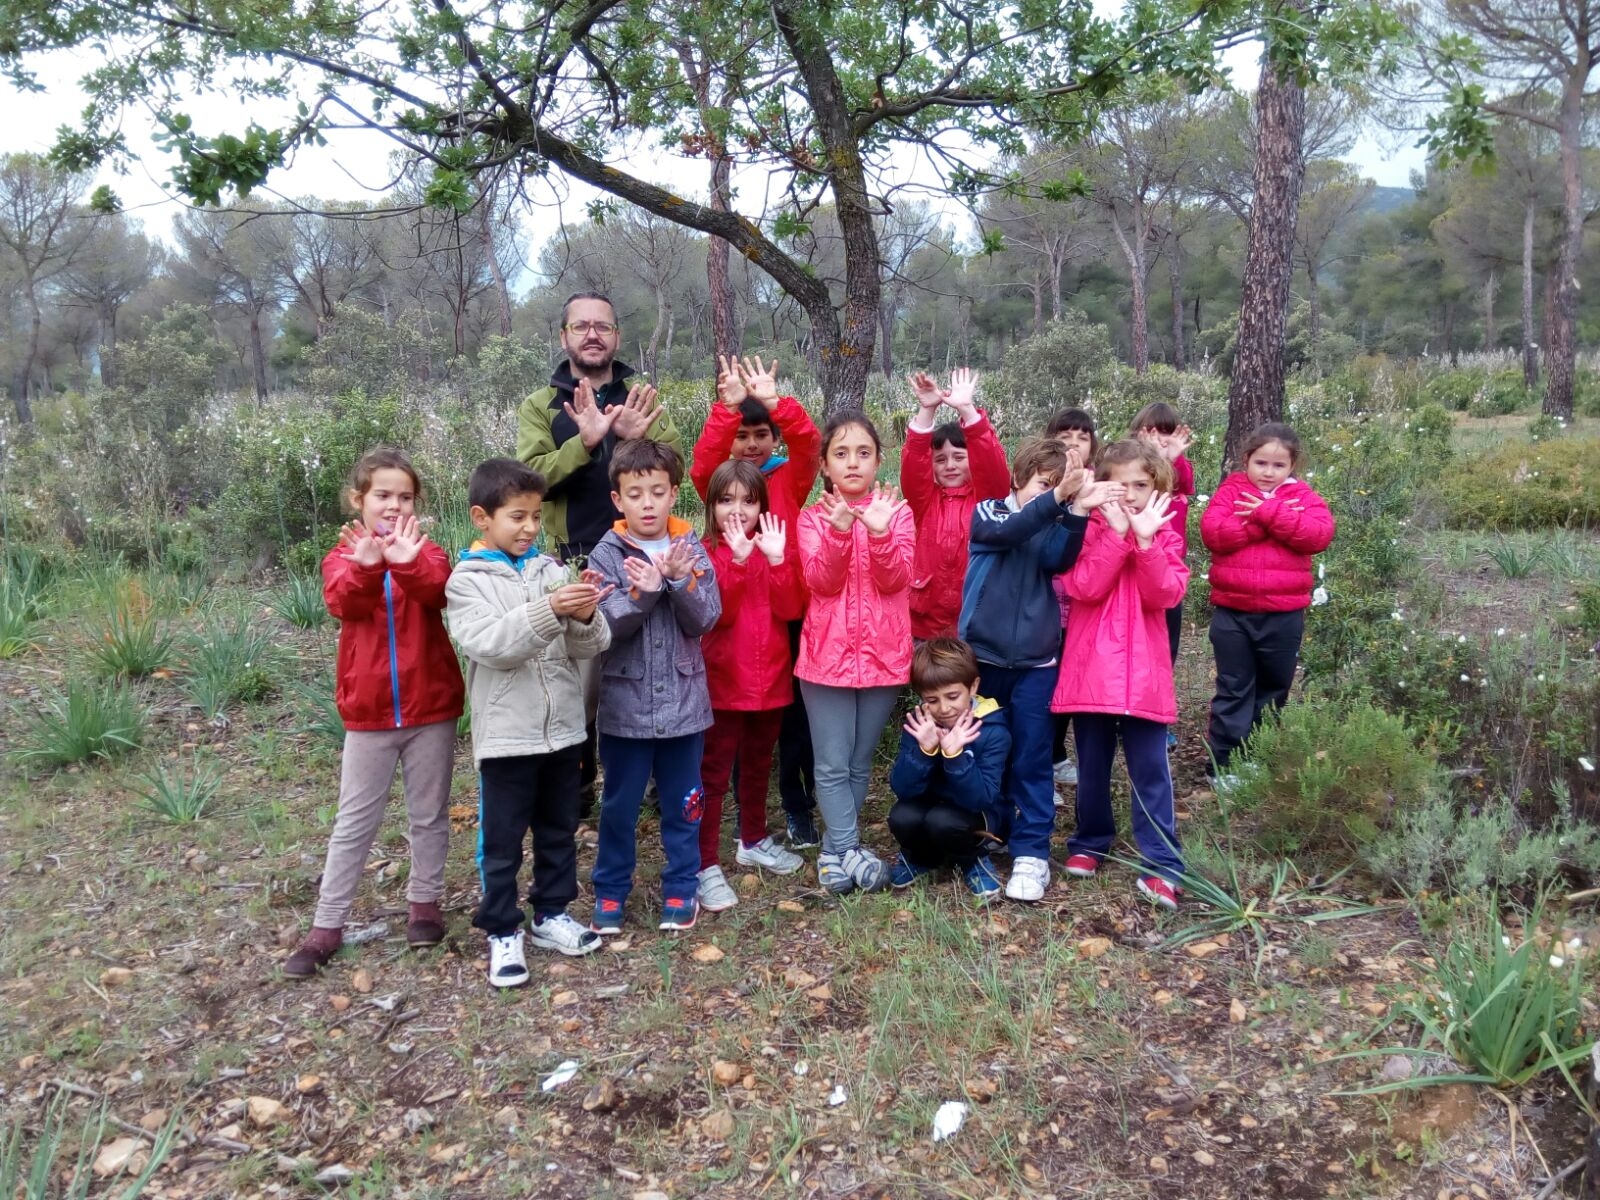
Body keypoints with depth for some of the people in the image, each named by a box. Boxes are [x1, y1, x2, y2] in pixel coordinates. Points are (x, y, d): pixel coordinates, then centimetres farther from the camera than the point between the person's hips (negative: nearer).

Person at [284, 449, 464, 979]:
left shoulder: (425, 551, 1)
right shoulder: (342, 557, 2)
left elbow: (439, 591, -22)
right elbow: (342, 602, -21)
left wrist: (408, 562, -43)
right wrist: (365, 565, -42)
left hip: (431, 707, 0)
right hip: (368, 713, 0)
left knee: (430, 814, 12)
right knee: (354, 822, 7)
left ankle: (424, 902, 28)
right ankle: (327, 925, 15)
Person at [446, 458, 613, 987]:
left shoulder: (550, 568, 4)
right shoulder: (467, 580, -7)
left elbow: (589, 646, -1)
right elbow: (489, 644, -22)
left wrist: (584, 617, -24)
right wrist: (548, 610, -33)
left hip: (562, 726, 4)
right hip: (506, 733, -4)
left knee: (559, 829, 17)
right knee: (502, 839, 7)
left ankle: (551, 914, 34)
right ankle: (502, 931, 21)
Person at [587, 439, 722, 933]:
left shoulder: (691, 548, -1)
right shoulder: (606, 555, -5)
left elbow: (707, 618, -8)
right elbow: (603, 627, -13)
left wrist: (681, 581, -24)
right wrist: (642, 592, -27)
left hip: (683, 701, 1)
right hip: (625, 703, -1)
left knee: (682, 803, 13)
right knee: (619, 805, 13)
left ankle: (680, 888, 29)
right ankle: (610, 890, 29)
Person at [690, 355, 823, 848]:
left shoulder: (790, 477, 5)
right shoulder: (720, 481, 4)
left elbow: (809, 445, -13)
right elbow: (703, 463, -17)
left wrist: (776, 402, -26)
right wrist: (727, 408, -27)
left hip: (789, 611, 0)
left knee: (795, 714, 8)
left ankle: (801, 809, 22)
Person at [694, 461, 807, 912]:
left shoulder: (773, 546, 6)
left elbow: (791, 608, -8)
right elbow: (719, 613, -20)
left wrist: (776, 559, -20)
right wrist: (738, 560, -28)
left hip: (771, 679, 5)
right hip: (722, 682, -4)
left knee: (758, 767, 20)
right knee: (713, 776, -1)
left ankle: (754, 841, 37)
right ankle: (706, 866, 4)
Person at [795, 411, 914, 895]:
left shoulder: (896, 511, 3)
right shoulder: (813, 516, 2)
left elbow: (896, 580, -11)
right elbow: (822, 582, -13)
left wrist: (879, 531, -27)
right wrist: (839, 528, -28)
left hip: (883, 653, 1)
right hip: (828, 653, -1)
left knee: (860, 764, 10)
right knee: (833, 765, -1)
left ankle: (834, 851, 23)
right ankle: (851, 852, 9)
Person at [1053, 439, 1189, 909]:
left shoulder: (1164, 535, 6)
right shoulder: (1087, 531, 2)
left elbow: (1164, 595, -10)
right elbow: (1085, 588, -15)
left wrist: (1145, 540, -19)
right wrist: (1117, 533, -17)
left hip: (1143, 672, 0)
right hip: (1091, 667, 0)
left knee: (1151, 771, 1)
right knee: (1092, 767, 13)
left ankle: (1162, 865, 6)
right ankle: (1090, 843, 31)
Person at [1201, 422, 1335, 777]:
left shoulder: (1303, 497, 5)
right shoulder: (1231, 491, 3)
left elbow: (1320, 534, -14)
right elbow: (1212, 533, -14)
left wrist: (1268, 512, -19)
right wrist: (1261, 520, -19)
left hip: (1284, 615, 2)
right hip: (1232, 611, -2)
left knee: (1273, 691, 15)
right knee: (1233, 690, 4)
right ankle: (1223, 765, 10)